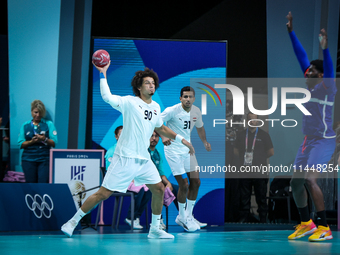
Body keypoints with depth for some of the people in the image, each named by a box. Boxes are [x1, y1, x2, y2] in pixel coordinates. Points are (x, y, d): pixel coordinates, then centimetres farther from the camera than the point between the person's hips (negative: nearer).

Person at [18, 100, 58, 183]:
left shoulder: (49, 124, 7)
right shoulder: (25, 125, 12)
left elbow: (54, 143, -1)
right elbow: (20, 144, 4)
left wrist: (45, 139, -20)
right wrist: (32, 141, -12)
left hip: (44, 160, -2)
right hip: (29, 160, 2)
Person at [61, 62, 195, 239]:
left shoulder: (156, 107, 11)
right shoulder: (130, 102, -10)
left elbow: (161, 129, 27)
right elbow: (107, 97, -23)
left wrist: (182, 140, 25)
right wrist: (103, 73, -21)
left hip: (144, 159, 7)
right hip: (125, 159, -7)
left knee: (159, 189, 6)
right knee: (104, 193, -8)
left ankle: (154, 229, 21)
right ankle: (73, 221, 5)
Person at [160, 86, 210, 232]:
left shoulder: (196, 111, 1)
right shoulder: (172, 111, -17)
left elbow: (199, 127, 21)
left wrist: (205, 142, 12)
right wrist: (163, 137, -27)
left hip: (187, 149, 7)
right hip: (173, 150, -7)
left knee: (196, 182, 6)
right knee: (184, 184, -10)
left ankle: (188, 216, 22)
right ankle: (182, 218, 9)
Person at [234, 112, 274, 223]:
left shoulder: (264, 135, 5)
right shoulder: (241, 135, 12)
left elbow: (271, 152, 7)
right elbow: (236, 151, 16)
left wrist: (259, 158, 5)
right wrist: (244, 159, 4)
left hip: (260, 171, -2)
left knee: (261, 198, 0)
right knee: (244, 197, 4)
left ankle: (263, 221, 6)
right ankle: (243, 220, 10)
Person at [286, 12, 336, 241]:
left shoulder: (327, 87, -10)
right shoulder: (311, 84, 9)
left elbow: (329, 68, -30)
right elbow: (301, 55, 13)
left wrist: (325, 49, -46)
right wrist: (291, 32, 15)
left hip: (324, 141, -9)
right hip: (308, 141, 9)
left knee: (310, 180, -22)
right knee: (296, 182, 11)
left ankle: (324, 228, -19)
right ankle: (306, 224, 26)